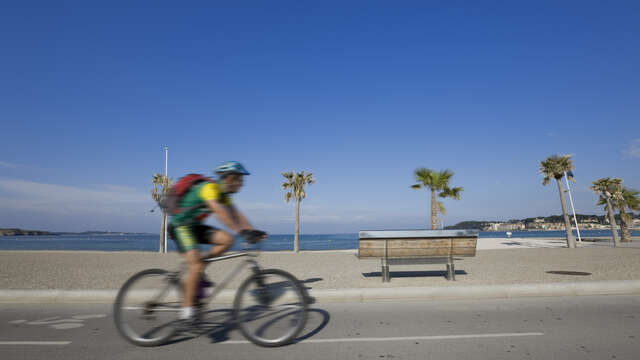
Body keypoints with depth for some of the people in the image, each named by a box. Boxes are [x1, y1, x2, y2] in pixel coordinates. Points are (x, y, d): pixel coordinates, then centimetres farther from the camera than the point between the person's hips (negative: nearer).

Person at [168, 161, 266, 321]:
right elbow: (221, 213, -36)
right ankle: (187, 307, -7)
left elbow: (235, 214, 0)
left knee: (227, 239, -8)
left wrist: (253, 231, -11)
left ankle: (197, 273, 4)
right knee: (196, 264, -20)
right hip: (180, 226, -8)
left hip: (194, 226, 9)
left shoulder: (223, 193, 5)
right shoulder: (210, 187, -23)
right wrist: (242, 231, -42)